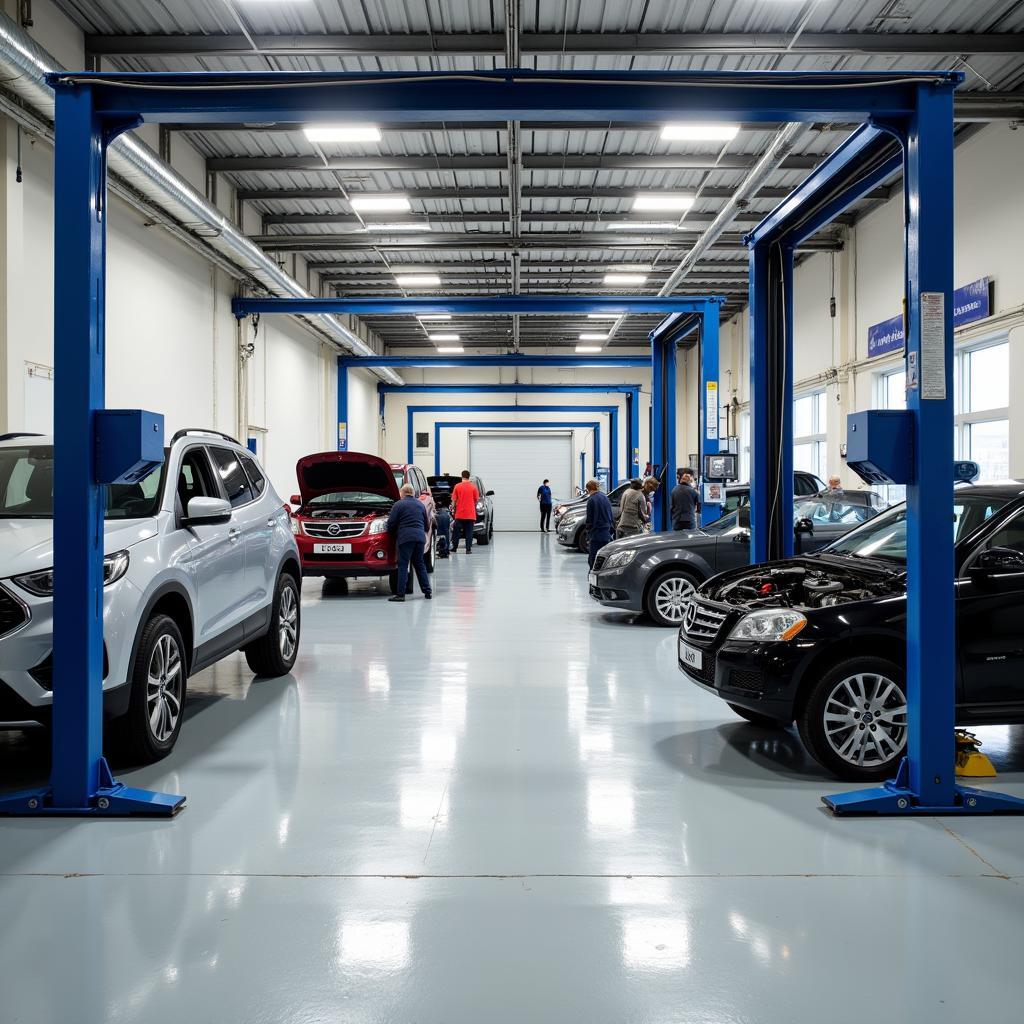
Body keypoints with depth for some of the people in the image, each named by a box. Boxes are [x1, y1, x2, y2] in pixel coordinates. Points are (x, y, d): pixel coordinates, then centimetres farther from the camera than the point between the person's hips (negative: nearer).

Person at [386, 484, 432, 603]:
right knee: (420, 564, 16)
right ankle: (427, 592, 15)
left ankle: (400, 594, -9)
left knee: (403, 565, -4)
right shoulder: (421, 504, 19)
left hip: (405, 538, -5)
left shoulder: (399, 505, 1)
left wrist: (393, 535, 16)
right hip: (420, 537, 5)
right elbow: (426, 525, 23)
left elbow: (391, 524, -2)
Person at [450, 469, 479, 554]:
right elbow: (476, 500, 4)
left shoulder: (457, 486, -2)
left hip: (459, 514, 0)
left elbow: (454, 500, 0)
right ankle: (468, 549, -1)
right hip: (470, 514, 0)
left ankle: (454, 548, 16)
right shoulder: (473, 486, -2)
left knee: (457, 531, 11)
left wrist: (453, 509, 12)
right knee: (469, 532, 3)